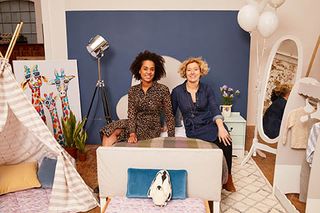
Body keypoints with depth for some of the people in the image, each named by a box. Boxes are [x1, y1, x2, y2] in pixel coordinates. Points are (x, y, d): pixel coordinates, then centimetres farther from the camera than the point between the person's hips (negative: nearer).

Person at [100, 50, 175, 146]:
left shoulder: (163, 90, -8)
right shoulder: (133, 90, 3)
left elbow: (169, 116, -7)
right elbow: (131, 114, -5)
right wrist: (132, 133, -22)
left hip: (150, 129, -3)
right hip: (135, 125, 4)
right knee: (108, 132, -23)